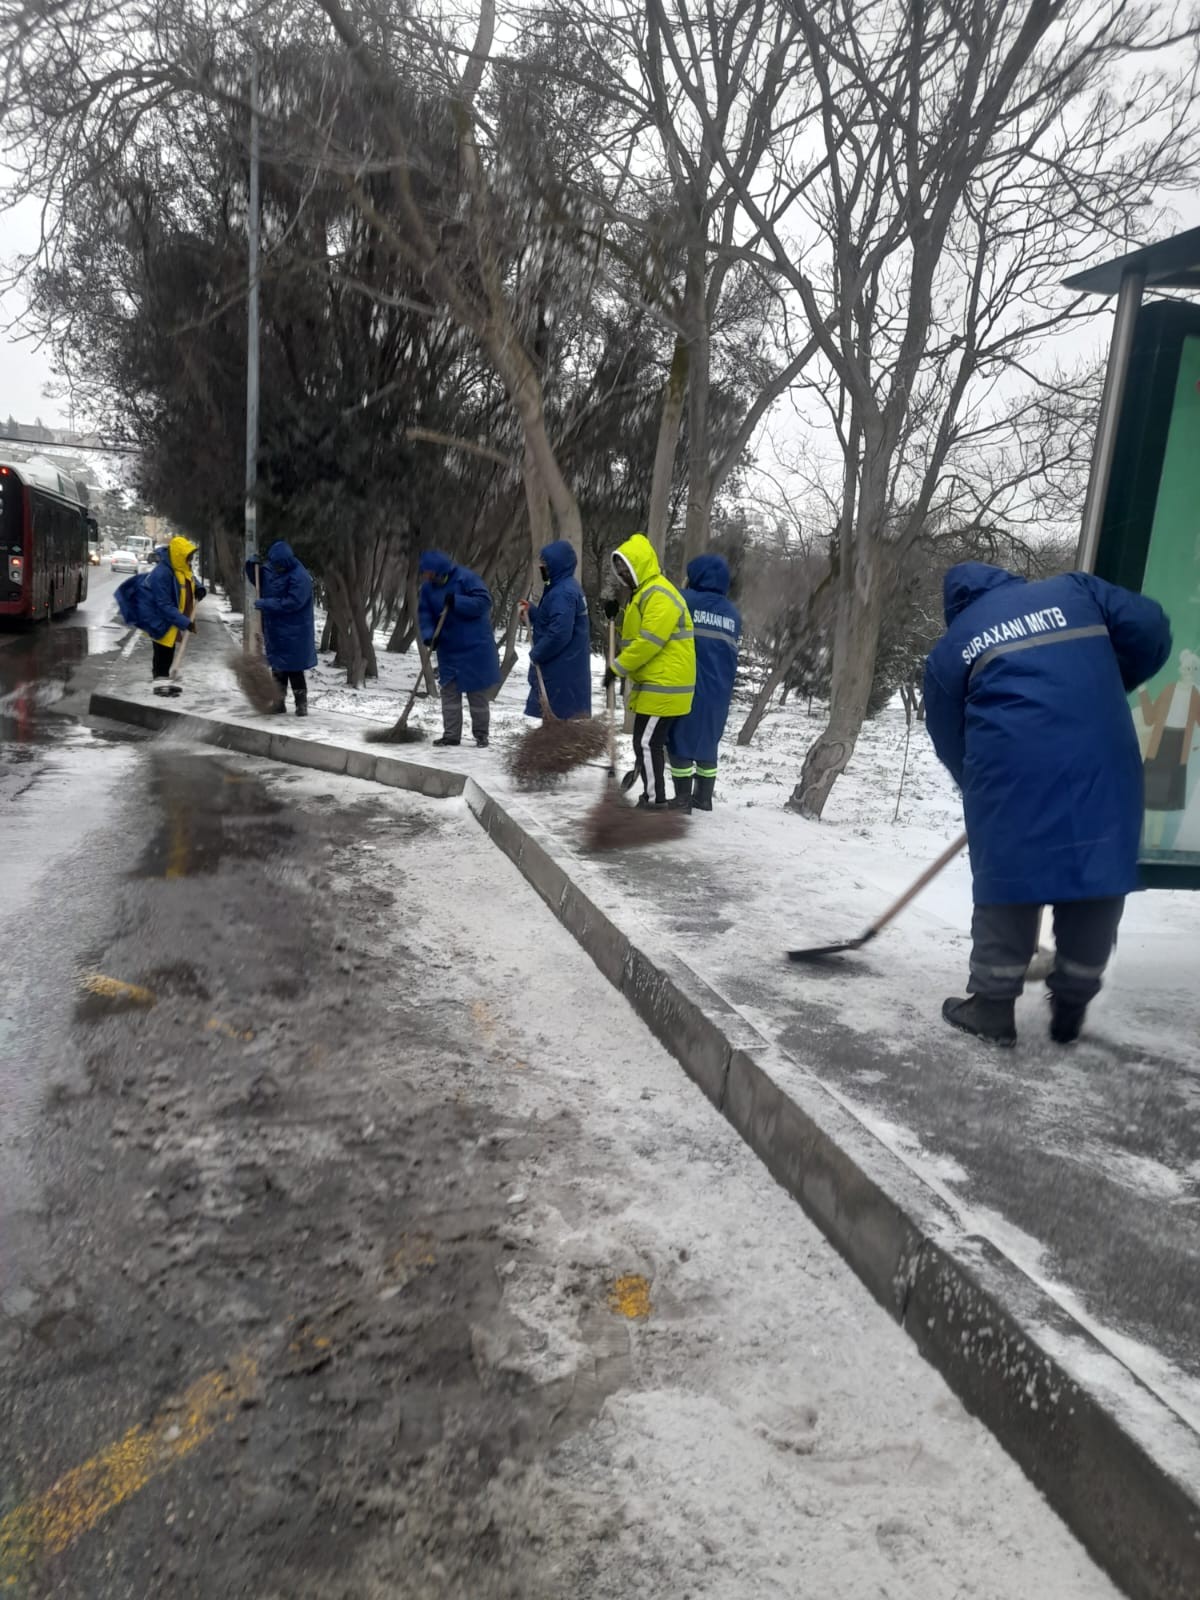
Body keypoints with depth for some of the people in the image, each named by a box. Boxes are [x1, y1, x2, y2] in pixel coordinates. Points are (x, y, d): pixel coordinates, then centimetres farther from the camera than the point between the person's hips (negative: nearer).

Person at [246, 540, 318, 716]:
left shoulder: (299, 576, -20)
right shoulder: (271, 569, 4)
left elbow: (292, 603, -25)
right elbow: (256, 579, 20)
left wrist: (265, 604, -22)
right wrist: (252, 565, -1)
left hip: (293, 633, -8)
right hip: (274, 631, 8)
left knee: (294, 669, -3)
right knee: (277, 668, 15)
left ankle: (301, 704, 8)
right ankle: (278, 701, 25)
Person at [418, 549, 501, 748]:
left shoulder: (465, 577, -16)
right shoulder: (428, 587, 2)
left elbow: (484, 601, -20)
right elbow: (426, 614, 1)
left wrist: (457, 602, -29)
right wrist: (428, 635, -17)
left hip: (475, 648, -6)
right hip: (448, 650, 6)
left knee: (478, 694, 3)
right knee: (449, 693, 6)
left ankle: (481, 735, 12)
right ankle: (451, 734, 13)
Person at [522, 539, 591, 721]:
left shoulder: (563, 593, -20)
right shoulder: (566, 587, 14)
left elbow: (559, 633, -27)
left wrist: (536, 654, -16)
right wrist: (531, 612, 10)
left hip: (561, 670, -11)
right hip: (567, 667, 11)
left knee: (558, 716, -5)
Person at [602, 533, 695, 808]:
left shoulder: (659, 595, -17)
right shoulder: (643, 593, 17)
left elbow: (648, 642, -24)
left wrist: (618, 668, -17)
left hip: (662, 686, -11)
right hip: (653, 685, 11)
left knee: (646, 743, -9)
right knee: (651, 743, 14)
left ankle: (655, 800, -3)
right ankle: (650, 797, 22)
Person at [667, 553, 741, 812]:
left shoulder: (685, 600, -5)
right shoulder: (733, 612, 12)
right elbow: (734, 652, 16)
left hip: (686, 688, -5)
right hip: (718, 691, 5)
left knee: (680, 739, 2)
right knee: (707, 741, 15)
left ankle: (683, 799, 2)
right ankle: (704, 797, 20)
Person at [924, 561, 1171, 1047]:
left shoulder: (948, 648, 15)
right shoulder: (1074, 589, 19)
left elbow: (951, 743, 16)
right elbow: (1150, 631, 10)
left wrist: (980, 792, 29)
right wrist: (1101, 693, 22)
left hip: (1012, 773, -1)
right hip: (1103, 763, 2)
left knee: (1009, 878, 9)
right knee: (1099, 882, 13)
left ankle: (992, 1005, 14)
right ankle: (1071, 1006, 22)